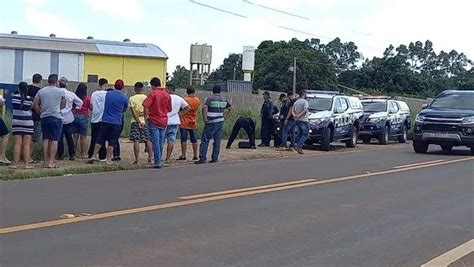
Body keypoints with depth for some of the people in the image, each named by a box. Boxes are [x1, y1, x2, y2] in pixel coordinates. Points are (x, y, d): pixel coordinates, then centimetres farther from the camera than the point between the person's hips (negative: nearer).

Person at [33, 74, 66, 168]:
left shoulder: (41, 91, 5)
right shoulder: (60, 91, 0)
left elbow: (35, 104, 0)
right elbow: (63, 105, 9)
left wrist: (40, 112, 11)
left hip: (44, 117, 3)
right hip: (56, 117, -3)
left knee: (45, 139, 8)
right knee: (54, 140, -2)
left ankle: (45, 161, 9)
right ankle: (51, 162, -6)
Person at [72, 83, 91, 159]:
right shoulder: (87, 98, -6)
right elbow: (91, 107, -5)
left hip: (74, 117, 3)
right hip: (83, 117, -3)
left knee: (75, 136, 8)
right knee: (83, 137, 1)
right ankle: (83, 154, 3)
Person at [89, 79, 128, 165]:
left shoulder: (108, 94, 0)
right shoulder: (124, 98, -5)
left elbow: (104, 105, 14)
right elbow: (125, 109, 11)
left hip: (105, 120, 2)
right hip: (116, 122, -2)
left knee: (100, 139, 10)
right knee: (112, 141, 4)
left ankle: (94, 156, 11)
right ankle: (109, 159, 5)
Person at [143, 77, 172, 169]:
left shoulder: (153, 93, -10)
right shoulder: (167, 95, 7)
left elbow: (146, 105, -21)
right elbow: (169, 109, 12)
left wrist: (146, 116, -10)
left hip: (154, 121, -5)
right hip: (164, 121, 5)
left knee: (155, 141, -3)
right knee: (161, 142, 11)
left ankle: (157, 162, -5)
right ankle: (158, 161, 17)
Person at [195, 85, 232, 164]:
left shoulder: (210, 98, -6)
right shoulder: (224, 99, 11)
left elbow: (204, 108, -20)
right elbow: (230, 109, 18)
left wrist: (205, 118, -12)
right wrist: (224, 117, 15)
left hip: (211, 122, -5)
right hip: (220, 122, 5)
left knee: (205, 140, -1)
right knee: (217, 140, 8)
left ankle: (203, 158, -6)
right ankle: (215, 158, 8)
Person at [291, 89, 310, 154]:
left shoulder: (296, 102, 16)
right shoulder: (305, 101, -9)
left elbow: (292, 111, 10)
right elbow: (305, 110, -23)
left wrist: (294, 115, -8)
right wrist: (299, 116, -23)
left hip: (297, 120, 8)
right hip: (303, 120, -8)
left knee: (300, 134, 15)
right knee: (306, 134, -6)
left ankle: (299, 148, 12)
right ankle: (299, 146, -18)